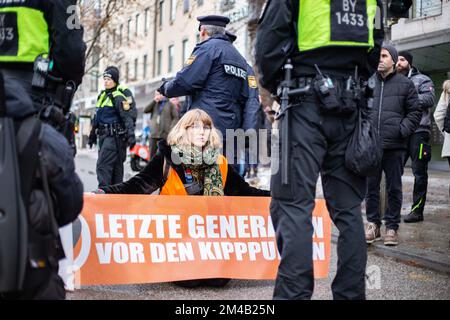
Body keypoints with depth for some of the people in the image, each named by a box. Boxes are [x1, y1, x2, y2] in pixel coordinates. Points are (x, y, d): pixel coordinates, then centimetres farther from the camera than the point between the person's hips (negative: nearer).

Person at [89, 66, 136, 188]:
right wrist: (92, 134, 31)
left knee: (103, 165, -16)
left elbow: (128, 117, -18)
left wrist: (131, 135, -28)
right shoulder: (102, 95, 17)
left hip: (114, 137, -9)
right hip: (104, 136, 9)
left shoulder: (118, 97, -10)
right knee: (115, 166, 13)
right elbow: (97, 117, 26)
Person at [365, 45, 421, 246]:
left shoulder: (405, 84, 5)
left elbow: (415, 111, 6)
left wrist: (402, 130, -7)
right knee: (371, 186, 6)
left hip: (394, 146, -2)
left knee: (394, 188, 5)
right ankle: (373, 224, 17)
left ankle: (392, 226, 14)